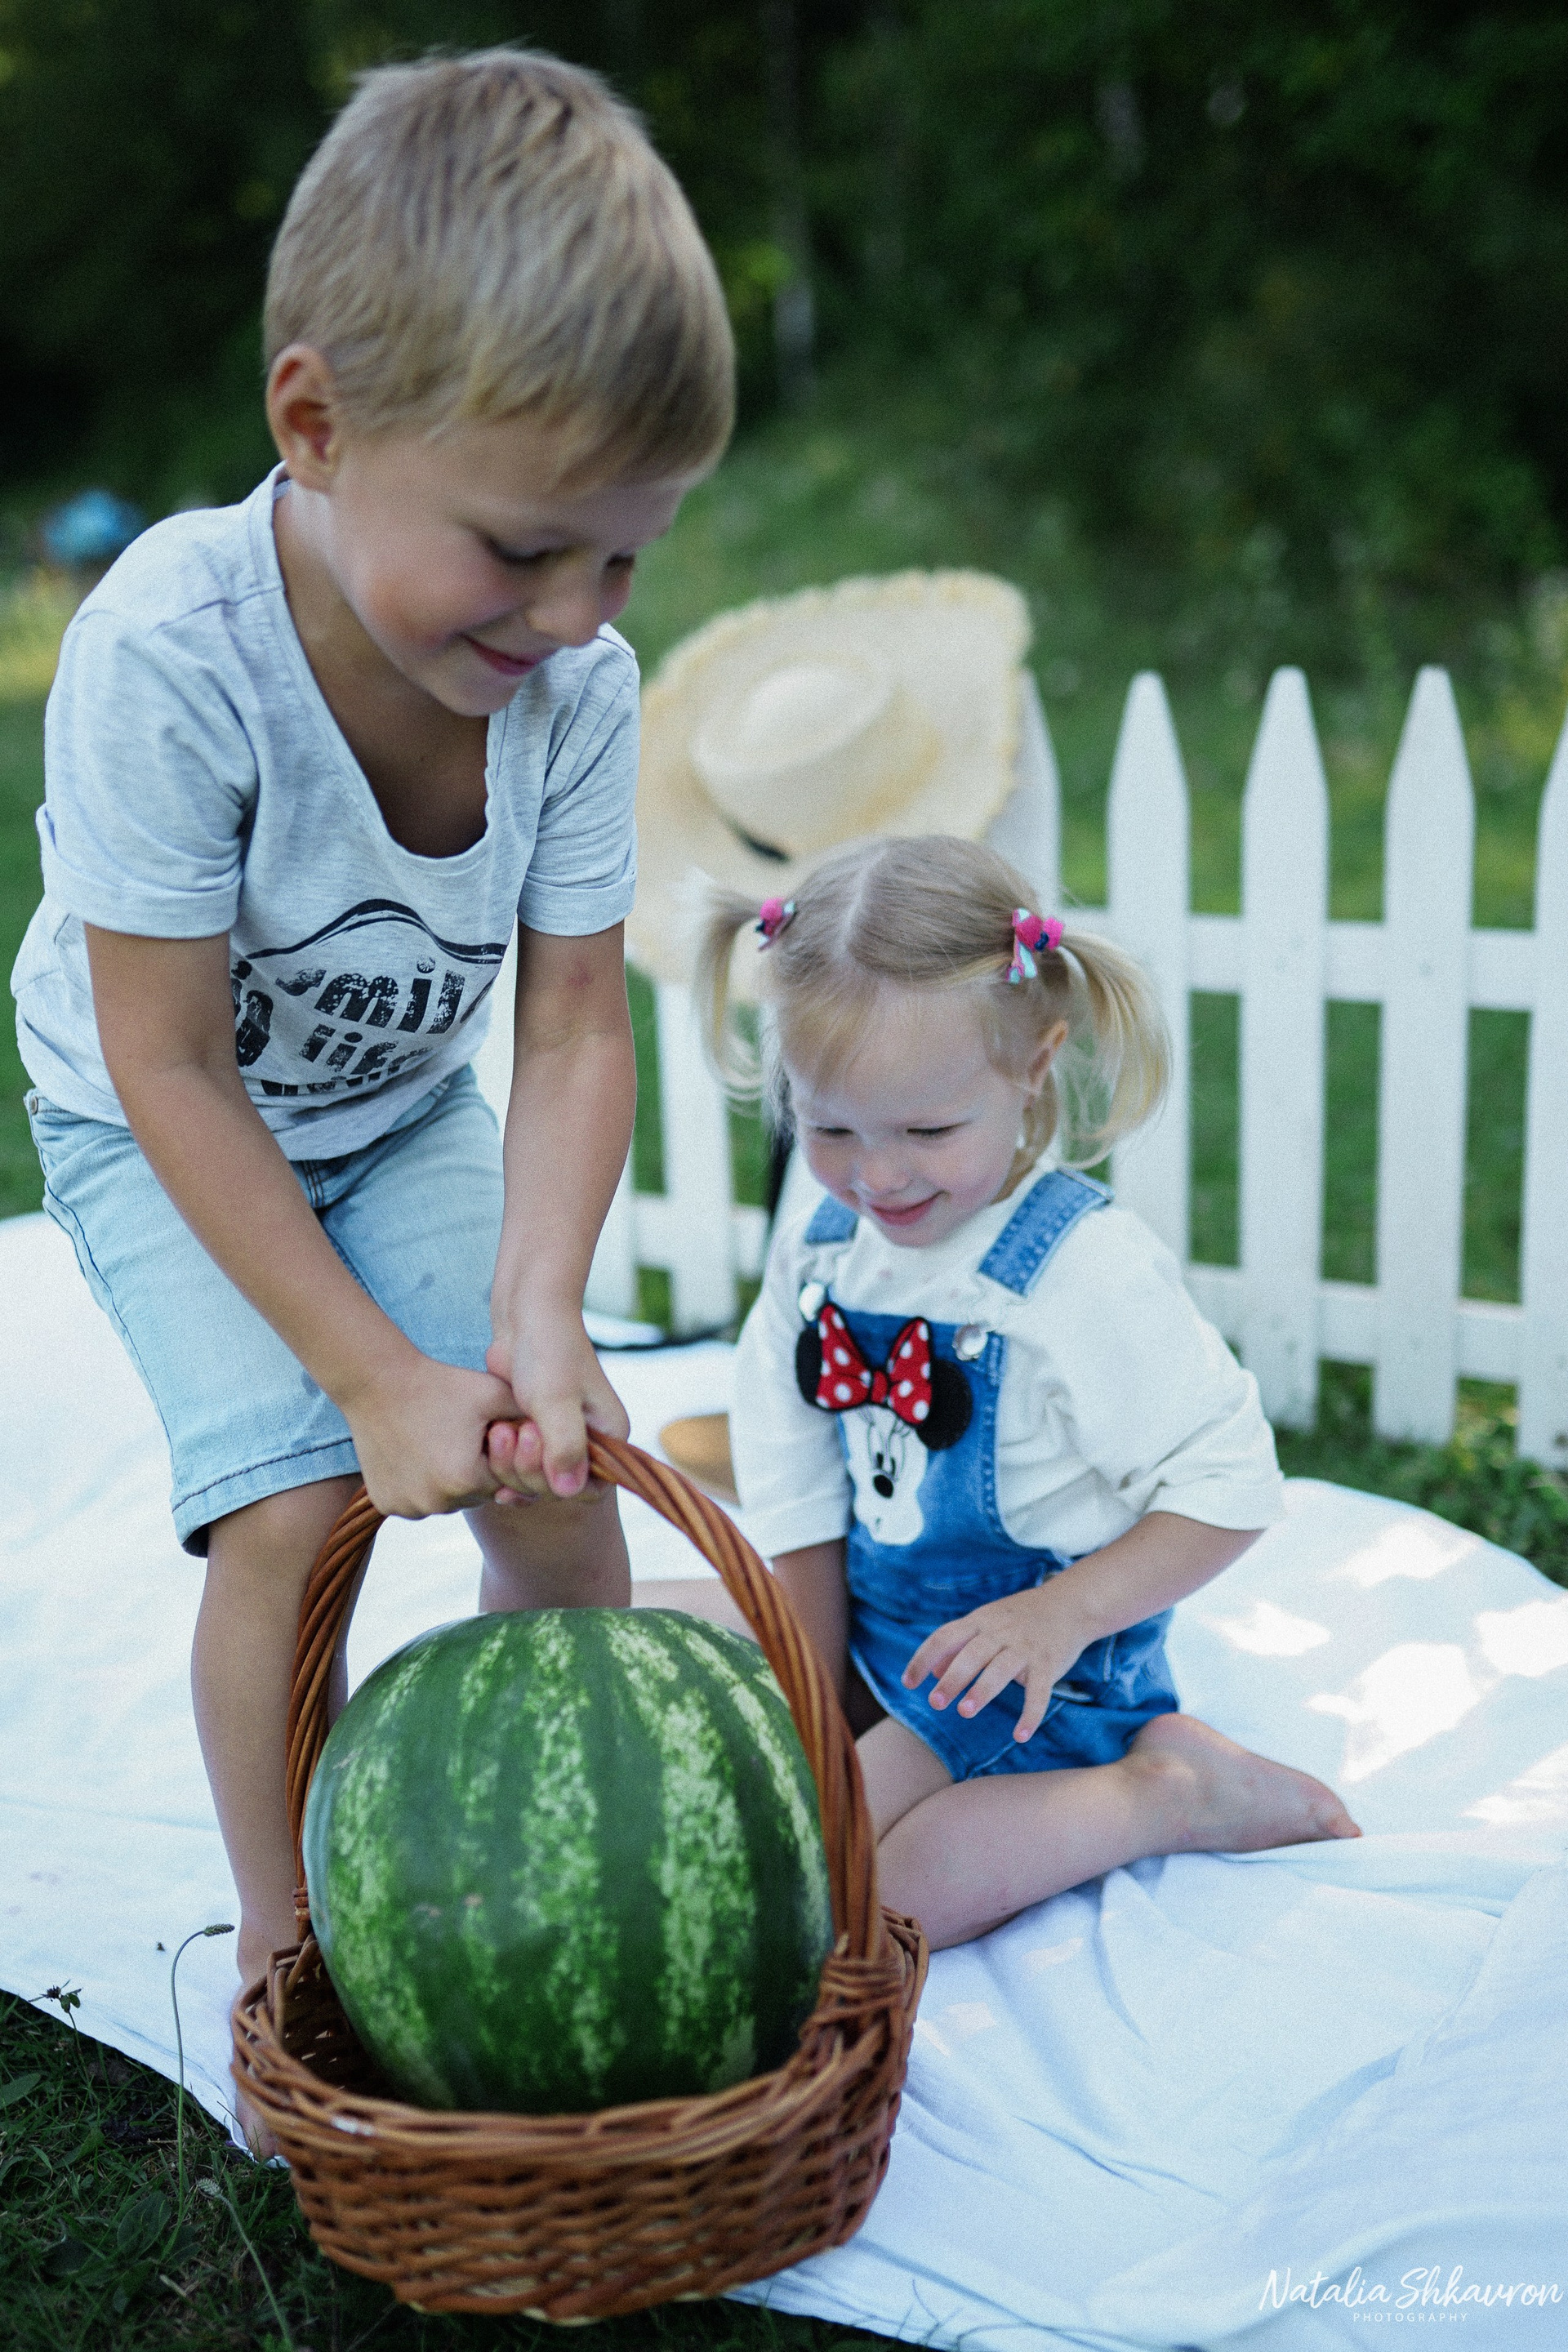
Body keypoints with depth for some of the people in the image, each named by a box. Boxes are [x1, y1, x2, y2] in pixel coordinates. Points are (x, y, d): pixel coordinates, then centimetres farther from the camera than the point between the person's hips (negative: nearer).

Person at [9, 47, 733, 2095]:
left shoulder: (578, 685, -22)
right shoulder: (168, 658, -35)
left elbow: (576, 1033, -17)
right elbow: (170, 1070, -28)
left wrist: (537, 1313, -31)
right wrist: (376, 1373, -28)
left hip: (404, 1114, 4)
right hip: (164, 1135, -3)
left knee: (557, 1461, -7)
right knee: (294, 1501, -18)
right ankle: (281, 1941, 5)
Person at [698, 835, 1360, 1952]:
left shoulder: (1089, 1270, -24)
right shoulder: (819, 1249, -5)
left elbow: (1231, 1487, -20)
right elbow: (800, 1517, 0)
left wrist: (1061, 1616, -27)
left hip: (1033, 1672, -7)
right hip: (873, 1627, 8)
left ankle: (1168, 1789, -5)